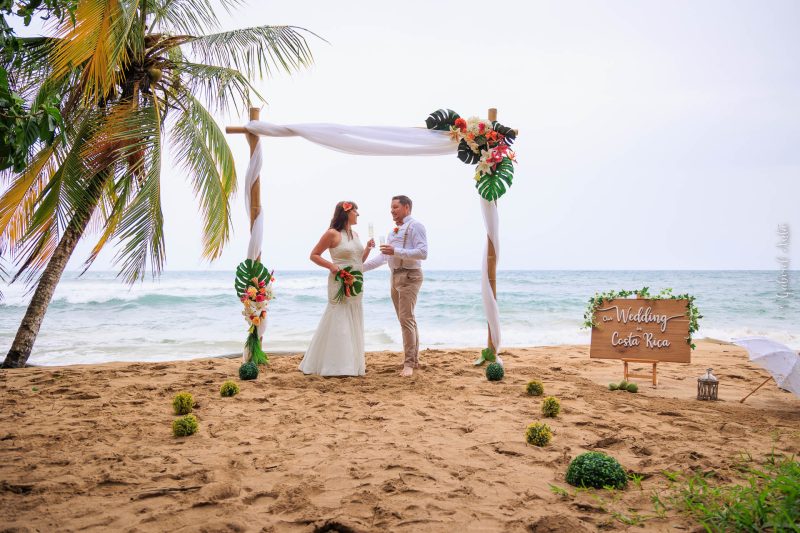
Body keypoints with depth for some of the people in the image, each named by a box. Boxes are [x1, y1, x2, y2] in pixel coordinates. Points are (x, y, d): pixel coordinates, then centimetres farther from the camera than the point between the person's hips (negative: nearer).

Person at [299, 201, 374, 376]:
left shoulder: (355, 234, 13)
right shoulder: (332, 234, -9)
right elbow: (314, 255, -6)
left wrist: (368, 249, 4)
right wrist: (331, 266, -18)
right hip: (340, 283, -8)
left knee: (354, 323, 11)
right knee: (339, 322, -5)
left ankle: (354, 362, 19)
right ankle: (336, 366, 1)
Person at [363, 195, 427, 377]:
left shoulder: (415, 226, -8)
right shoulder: (394, 230, 17)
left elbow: (422, 252, -20)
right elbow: (383, 256, 16)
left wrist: (396, 251, -24)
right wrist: (361, 267, 10)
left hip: (409, 276, -8)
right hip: (395, 276, 8)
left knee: (406, 319, -12)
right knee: (407, 319, 14)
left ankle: (409, 363, -9)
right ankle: (413, 359, 23)